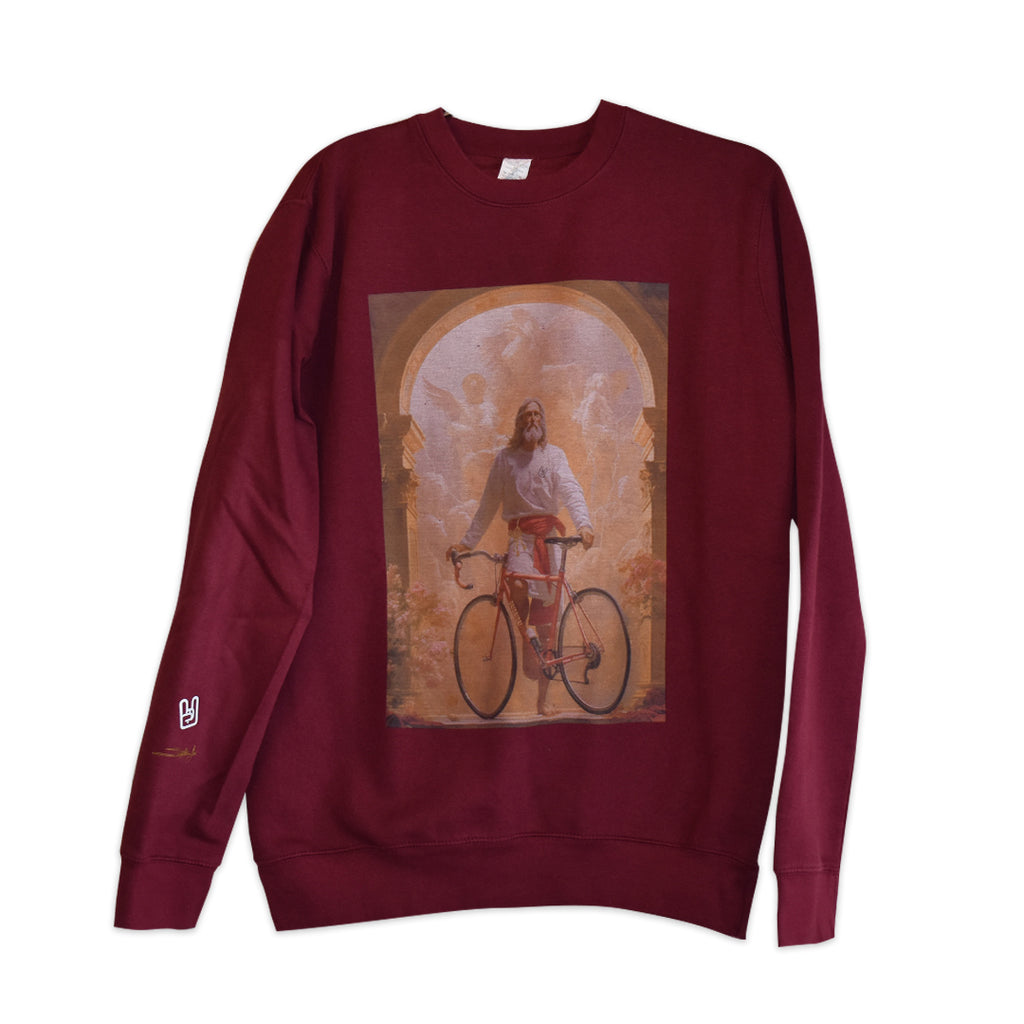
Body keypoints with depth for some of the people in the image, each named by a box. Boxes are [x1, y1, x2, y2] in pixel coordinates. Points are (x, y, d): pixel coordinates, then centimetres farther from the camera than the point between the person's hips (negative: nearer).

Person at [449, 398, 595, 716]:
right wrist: (468, 541, 10)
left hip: (550, 534, 0)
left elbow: (571, 491, -6)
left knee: (546, 611, -1)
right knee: (518, 584, -34)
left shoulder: (554, 455, 9)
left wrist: (583, 523, -25)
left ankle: (543, 696, 5)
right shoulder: (505, 458, 12)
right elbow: (488, 504, 15)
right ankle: (526, 637, -7)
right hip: (520, 534, 0)